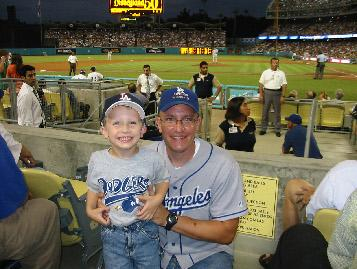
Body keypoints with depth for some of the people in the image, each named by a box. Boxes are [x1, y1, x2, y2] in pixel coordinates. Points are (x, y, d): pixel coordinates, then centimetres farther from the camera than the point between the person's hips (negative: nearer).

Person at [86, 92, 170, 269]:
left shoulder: (152, 159, -13)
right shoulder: (97, 160, -10)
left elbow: (163, 181, 5)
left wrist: (158, 198, -10)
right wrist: (90, 210, -4)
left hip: (146, 232, 0)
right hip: (112, 233, 1)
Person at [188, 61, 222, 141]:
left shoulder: (211, 77, -1)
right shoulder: (195, 77, 4)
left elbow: (219, 87, 2)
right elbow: (189, 87, 14)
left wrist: (214, 97, -2)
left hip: (207, 100, -2)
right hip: (197, 100, 2)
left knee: (207, 119, -1)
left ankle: (207, 136, 7)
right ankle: (200, 135, 20)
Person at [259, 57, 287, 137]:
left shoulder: (281, 73, 5)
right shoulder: (265, 72, 5)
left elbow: (284, 85, 2)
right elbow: (261, 84, 3)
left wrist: (283, 96, -6)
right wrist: (261, 95, -5)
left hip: (277, 93, 0)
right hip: (267, 92, 0)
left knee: (277, 112, 5)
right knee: (265, 111, 5)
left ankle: (277, 130, 13)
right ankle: (263, 129, 14)